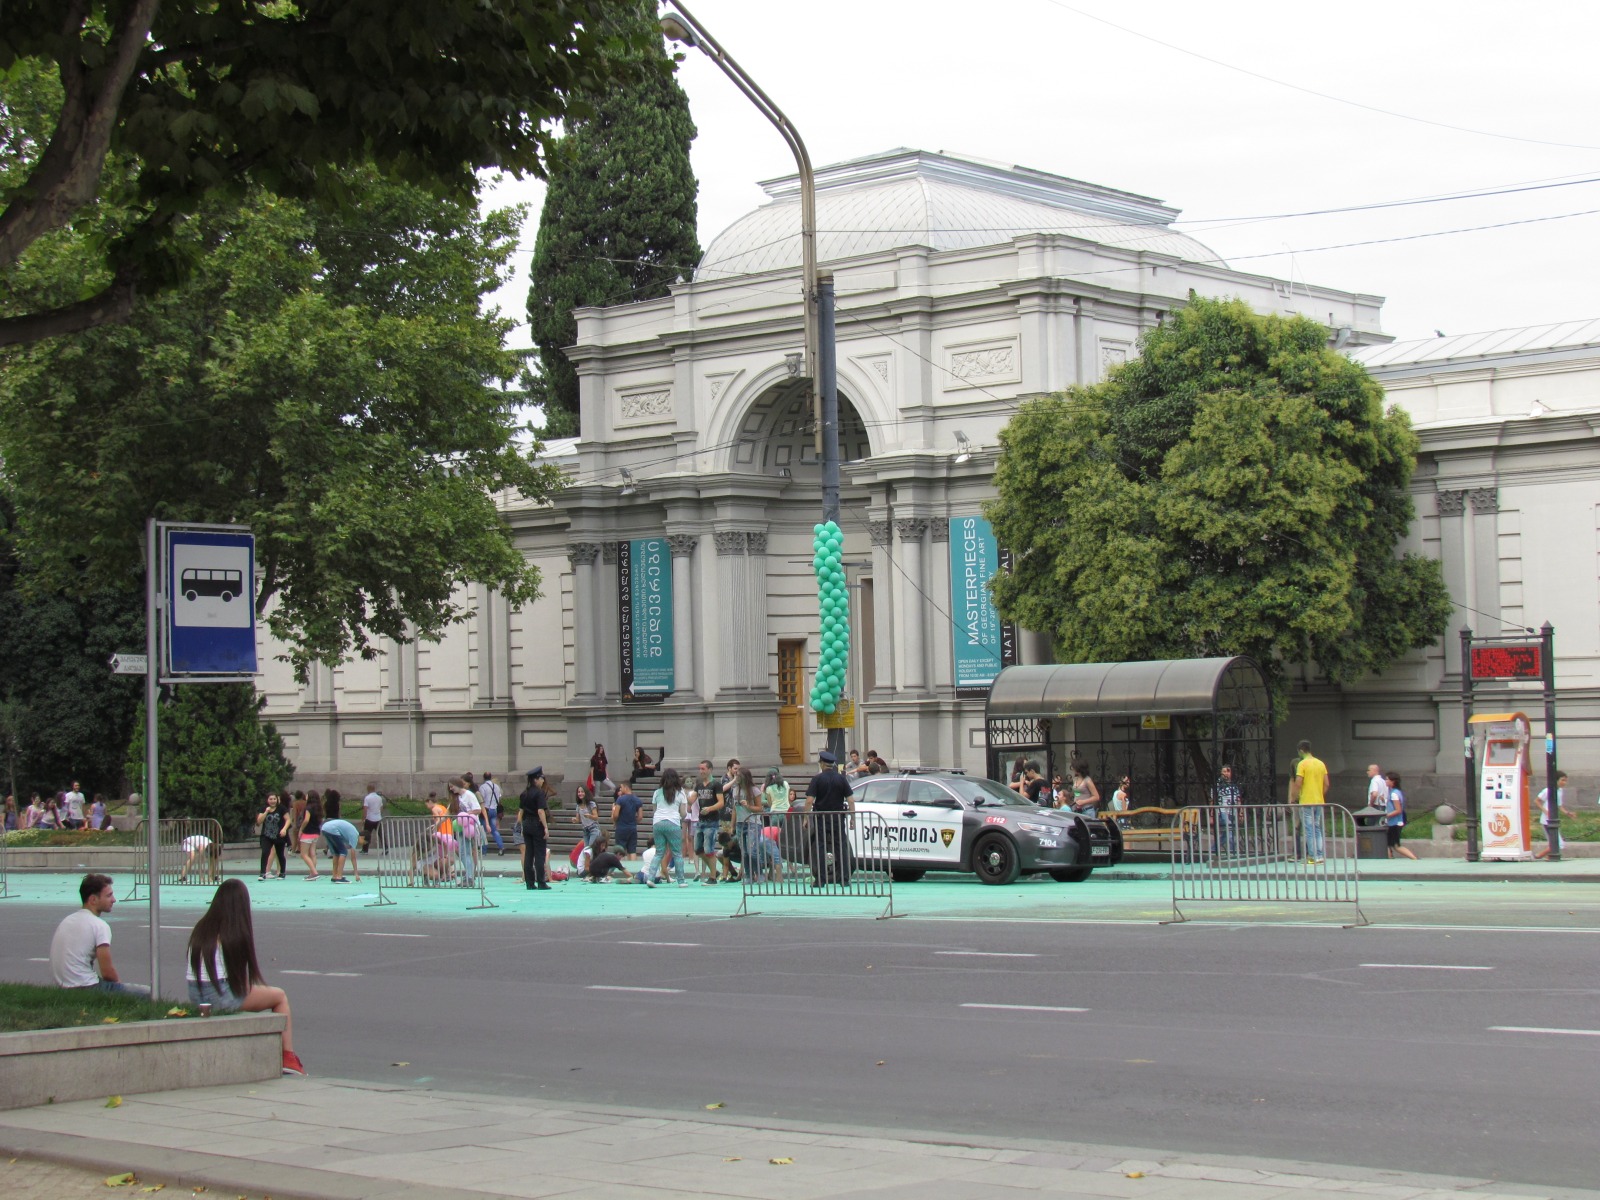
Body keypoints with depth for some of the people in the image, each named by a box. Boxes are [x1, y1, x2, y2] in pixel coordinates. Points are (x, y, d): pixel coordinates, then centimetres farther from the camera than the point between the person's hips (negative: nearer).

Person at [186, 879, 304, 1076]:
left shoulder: (200, 928, 9)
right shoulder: (238, 931, -8)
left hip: (195, 998, 7)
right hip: (222, 997, -7)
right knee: (280, 996, 16)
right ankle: (288, 1057, 11)